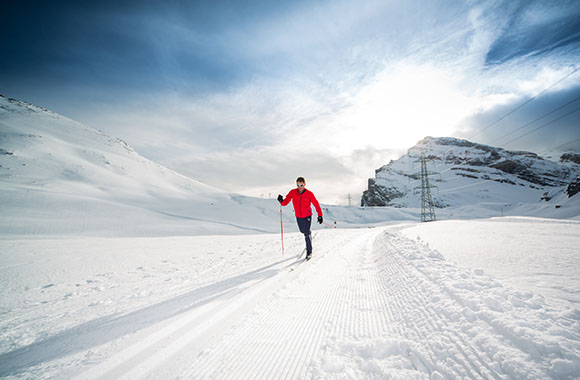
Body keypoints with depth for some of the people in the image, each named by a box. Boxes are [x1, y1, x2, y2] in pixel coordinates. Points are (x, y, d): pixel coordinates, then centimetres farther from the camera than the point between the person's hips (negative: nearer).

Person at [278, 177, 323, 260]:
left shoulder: (309, 194, -18)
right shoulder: (292, 192, -13)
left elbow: (316, 204, -11)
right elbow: (285, 202, -12)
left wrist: (320, 215, -16)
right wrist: (281, 201, -35)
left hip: (307, 216, -3)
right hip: (298, 216, 4)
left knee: (307, 233, -11)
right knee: (303, 231, 22)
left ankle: (309, 251, 4)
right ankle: (309, 235, 58)